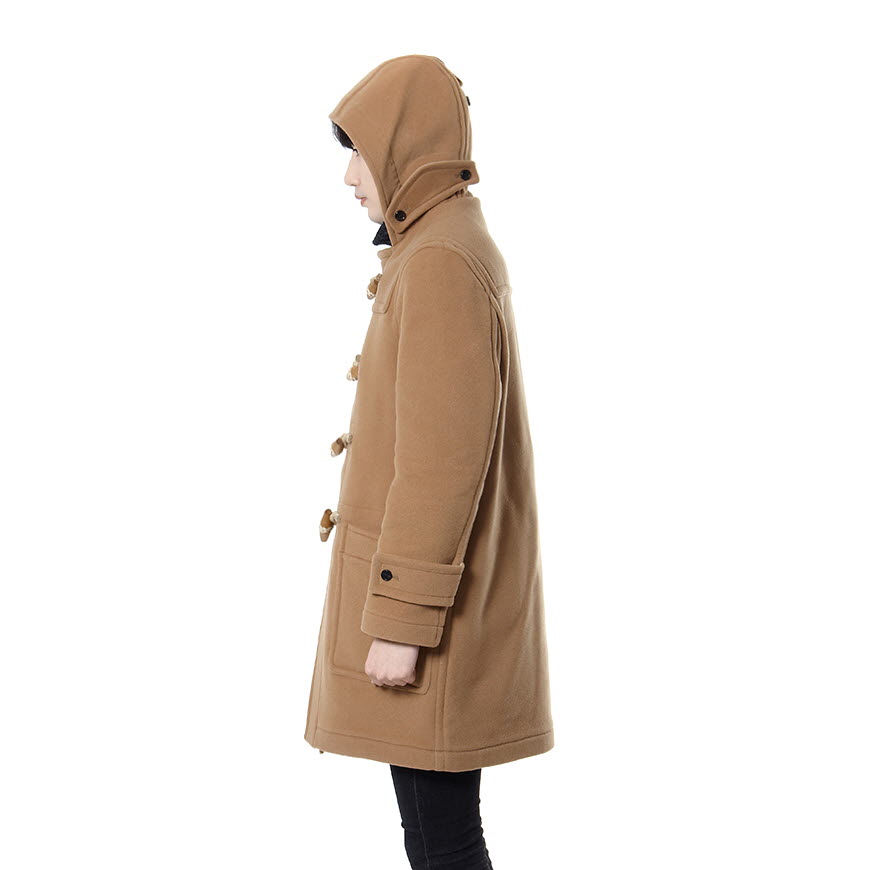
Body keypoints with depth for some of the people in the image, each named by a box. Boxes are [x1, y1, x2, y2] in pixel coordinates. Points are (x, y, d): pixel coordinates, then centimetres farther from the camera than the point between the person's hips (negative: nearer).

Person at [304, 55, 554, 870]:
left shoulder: (440, 265, -19)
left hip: (426, 602, -10)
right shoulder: (457, 251, 14)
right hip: (436, 591, 10)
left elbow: (444, 457, -24)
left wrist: (401, 621, -21)